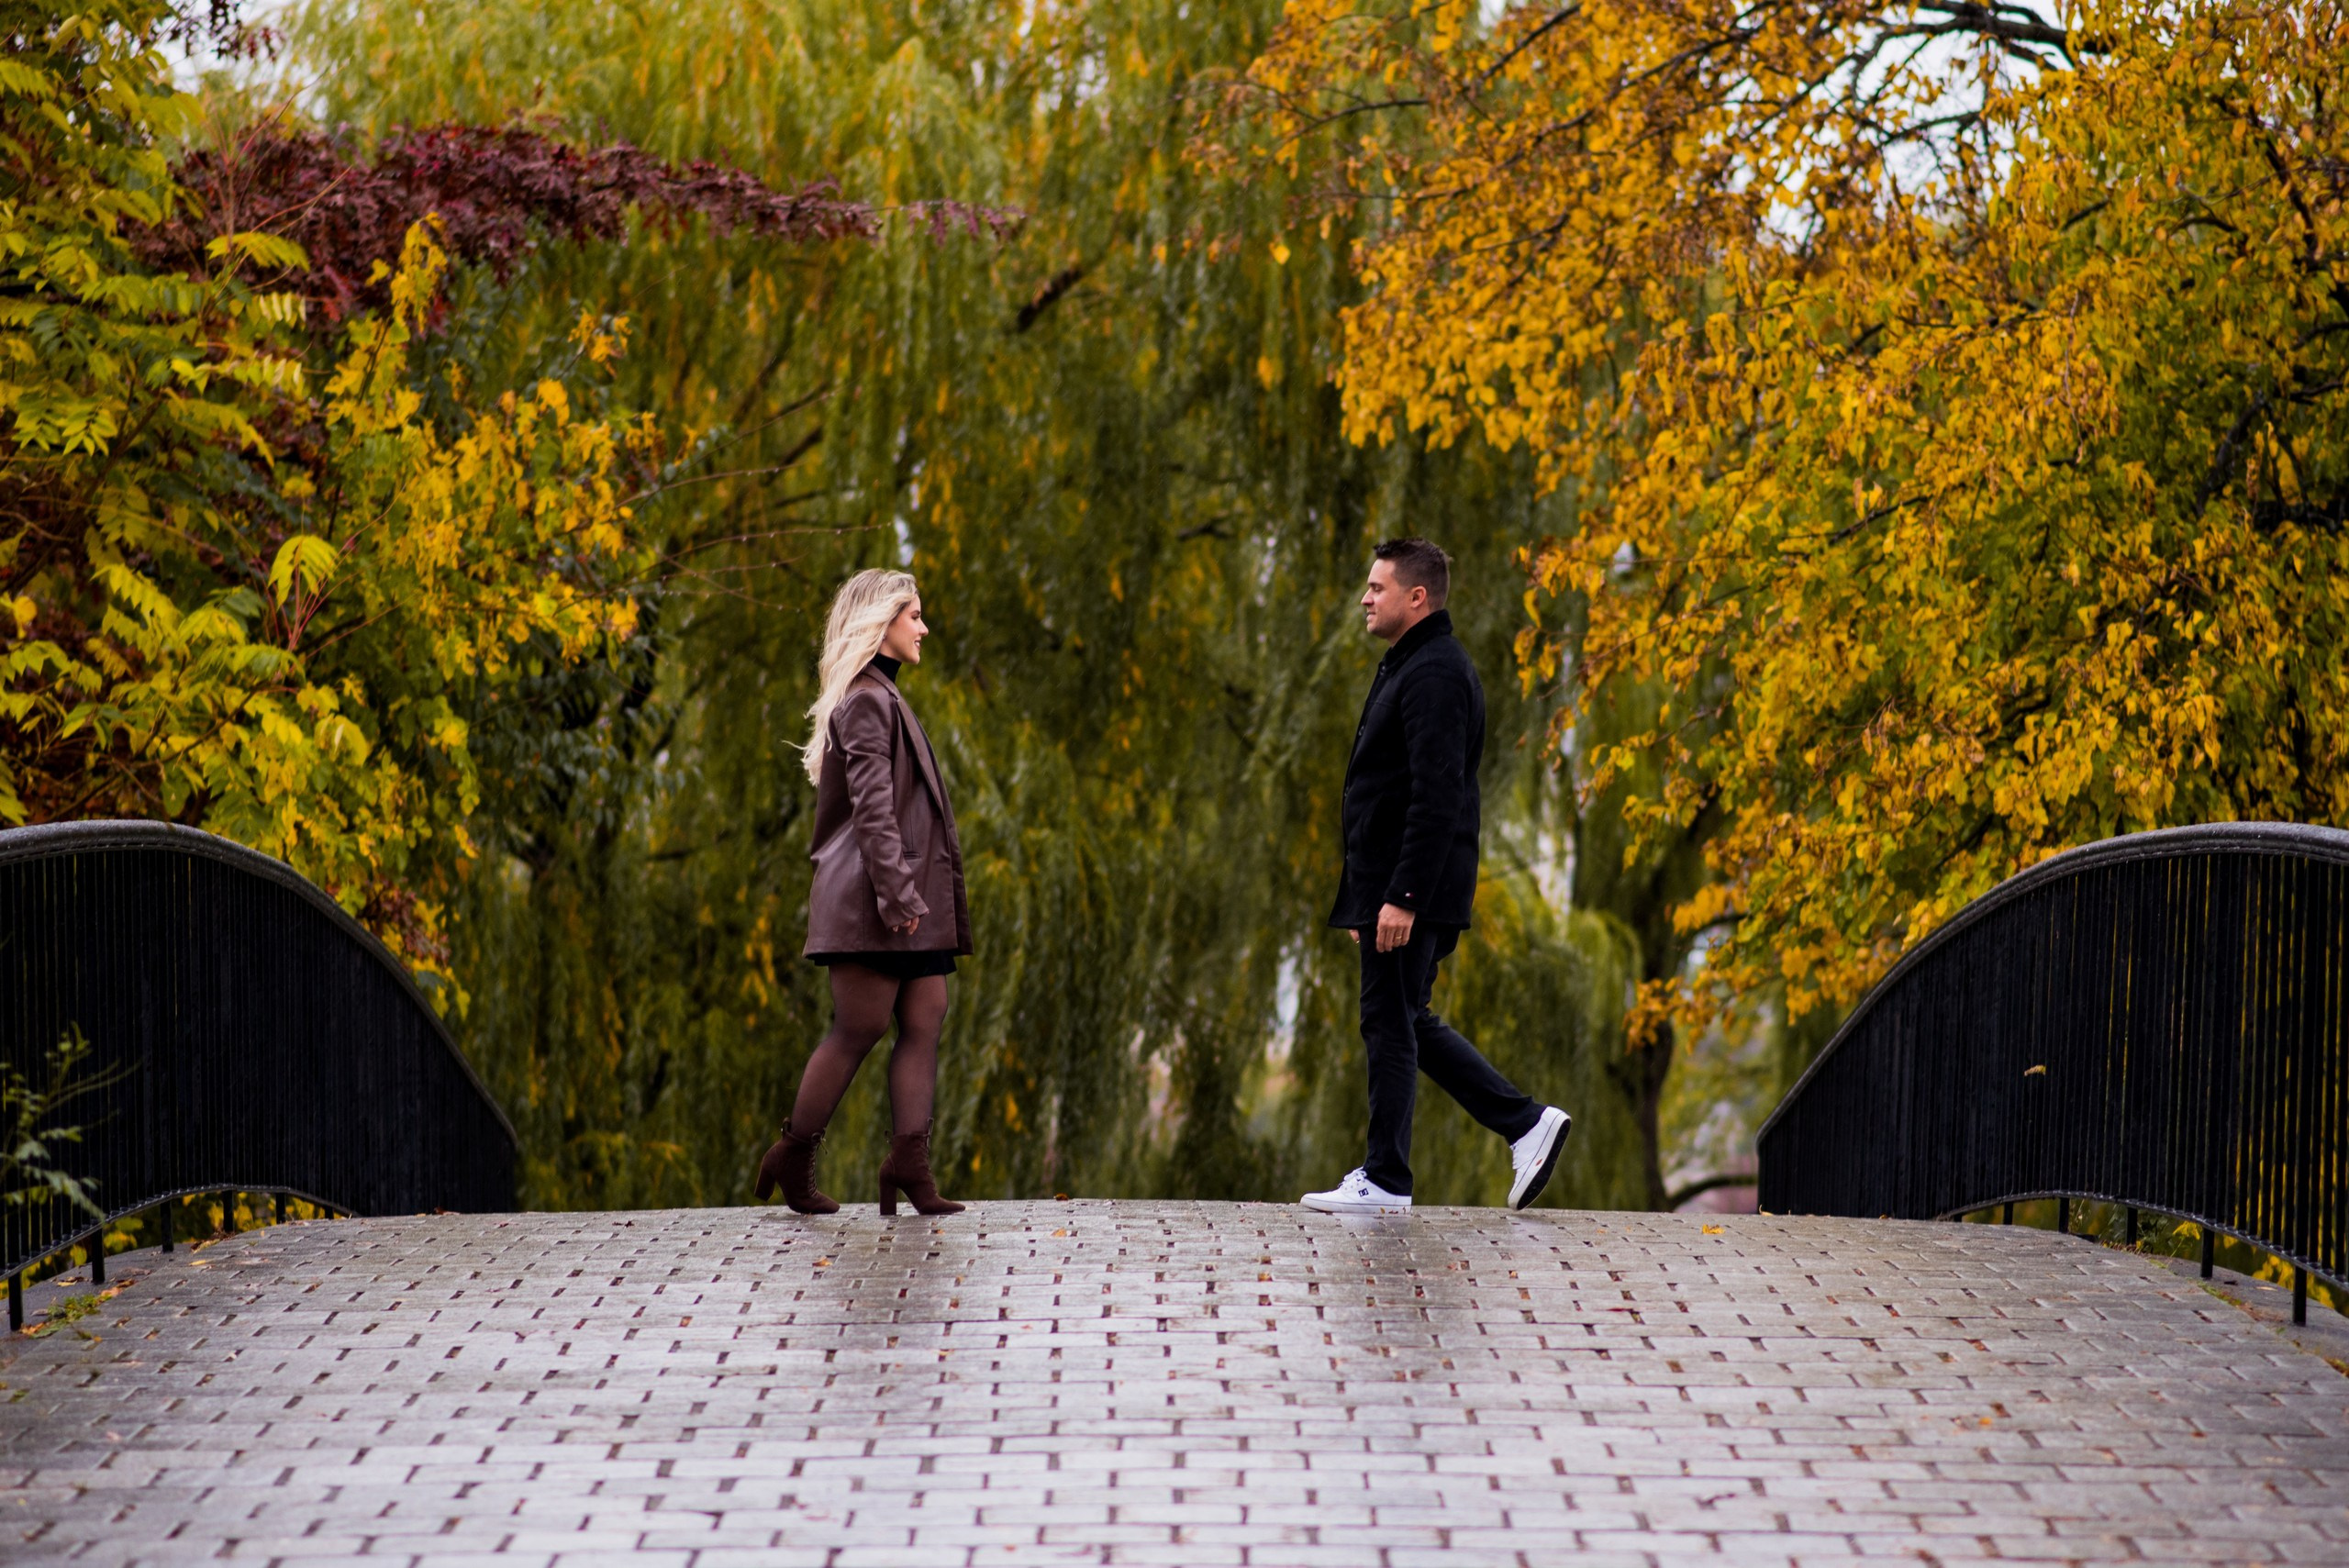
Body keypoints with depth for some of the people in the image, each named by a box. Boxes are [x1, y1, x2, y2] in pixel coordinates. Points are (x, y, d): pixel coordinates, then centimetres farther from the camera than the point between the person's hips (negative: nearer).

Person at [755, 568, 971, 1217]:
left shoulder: (883, 697, 21)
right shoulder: (866, 700, -10)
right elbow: (872, 806, -18)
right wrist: (896, 892, -23)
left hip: (910, 898, 10)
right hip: (869, 897, -10)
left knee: (925, 1022, 0)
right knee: (859, 1029, -5)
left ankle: (909, 1162, -5)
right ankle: (792, 1158, 4)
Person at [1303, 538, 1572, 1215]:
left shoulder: (1434, 675, -16)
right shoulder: (1408, 668, 18)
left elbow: (1437, 796, -24)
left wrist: (1402, 897, -26)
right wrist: (1365, 896, 23)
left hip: (1408, 889, -11)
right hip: (1391, 887, 11)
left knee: (1390, 1025, -3)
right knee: (1405, 1025, 14)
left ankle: (1384, 1180, 4)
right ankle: (1527, 1124, 14)